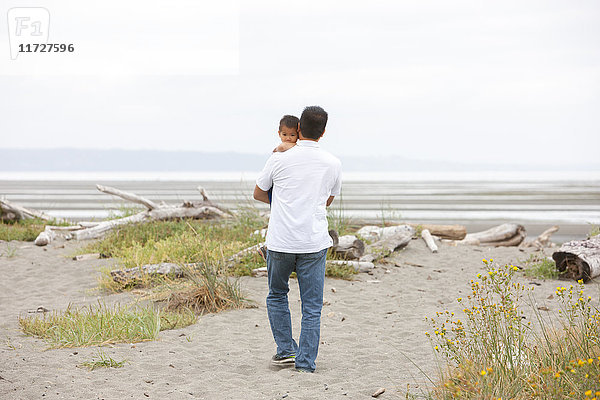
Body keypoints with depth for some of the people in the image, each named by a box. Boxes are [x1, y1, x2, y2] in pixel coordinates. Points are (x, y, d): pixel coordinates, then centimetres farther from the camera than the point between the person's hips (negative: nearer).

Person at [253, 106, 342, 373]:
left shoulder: (279, 160, -3)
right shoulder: (333, 164, 2)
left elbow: (258, 194, 13)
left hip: (280, 242, 0)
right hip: (314, 243, 1)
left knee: (277, 295, 20)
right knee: (312, 306, 6)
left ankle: (286, 350, 17)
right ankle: (306, 363, 4)